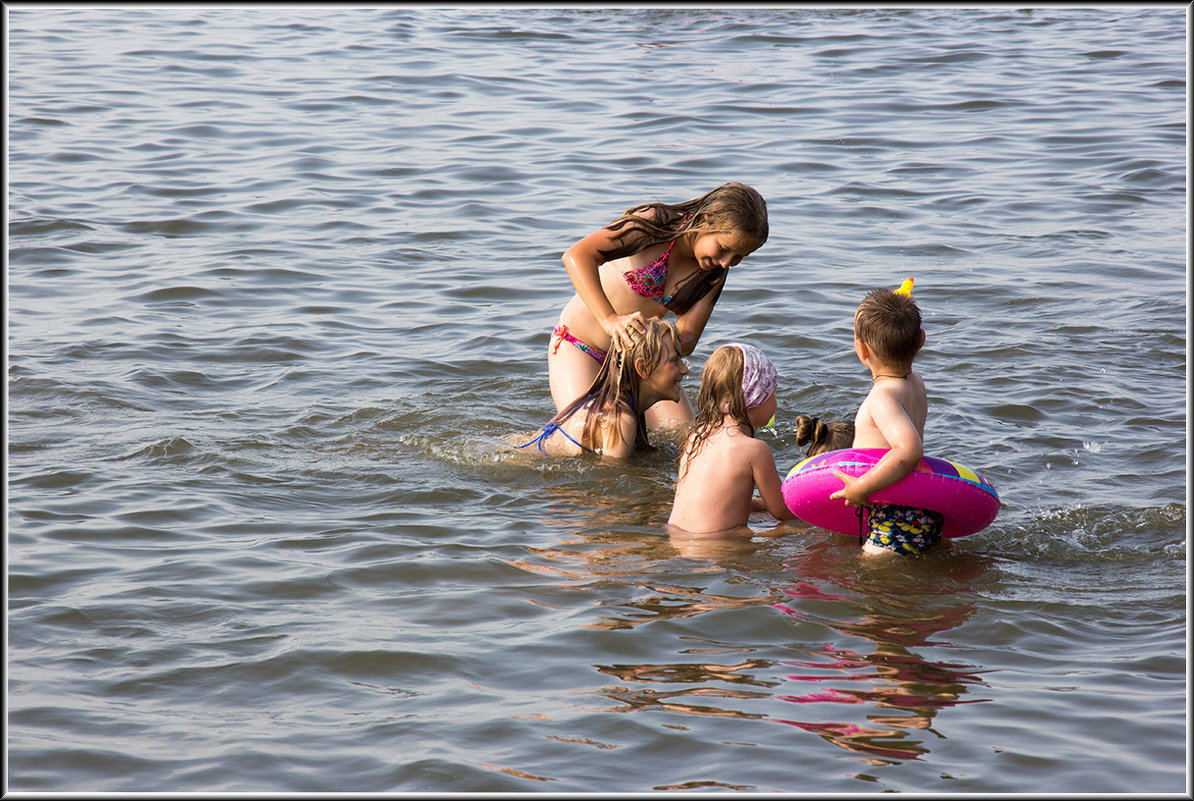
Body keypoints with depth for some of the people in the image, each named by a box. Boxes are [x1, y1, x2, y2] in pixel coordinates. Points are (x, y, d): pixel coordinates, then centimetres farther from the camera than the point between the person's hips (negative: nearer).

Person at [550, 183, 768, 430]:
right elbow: (577, 256, -35)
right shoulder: (657, 224, -23)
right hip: (579, 346, -6)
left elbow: (687, 338, -11)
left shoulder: (715, 272, -4)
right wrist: (610, 320, -47)